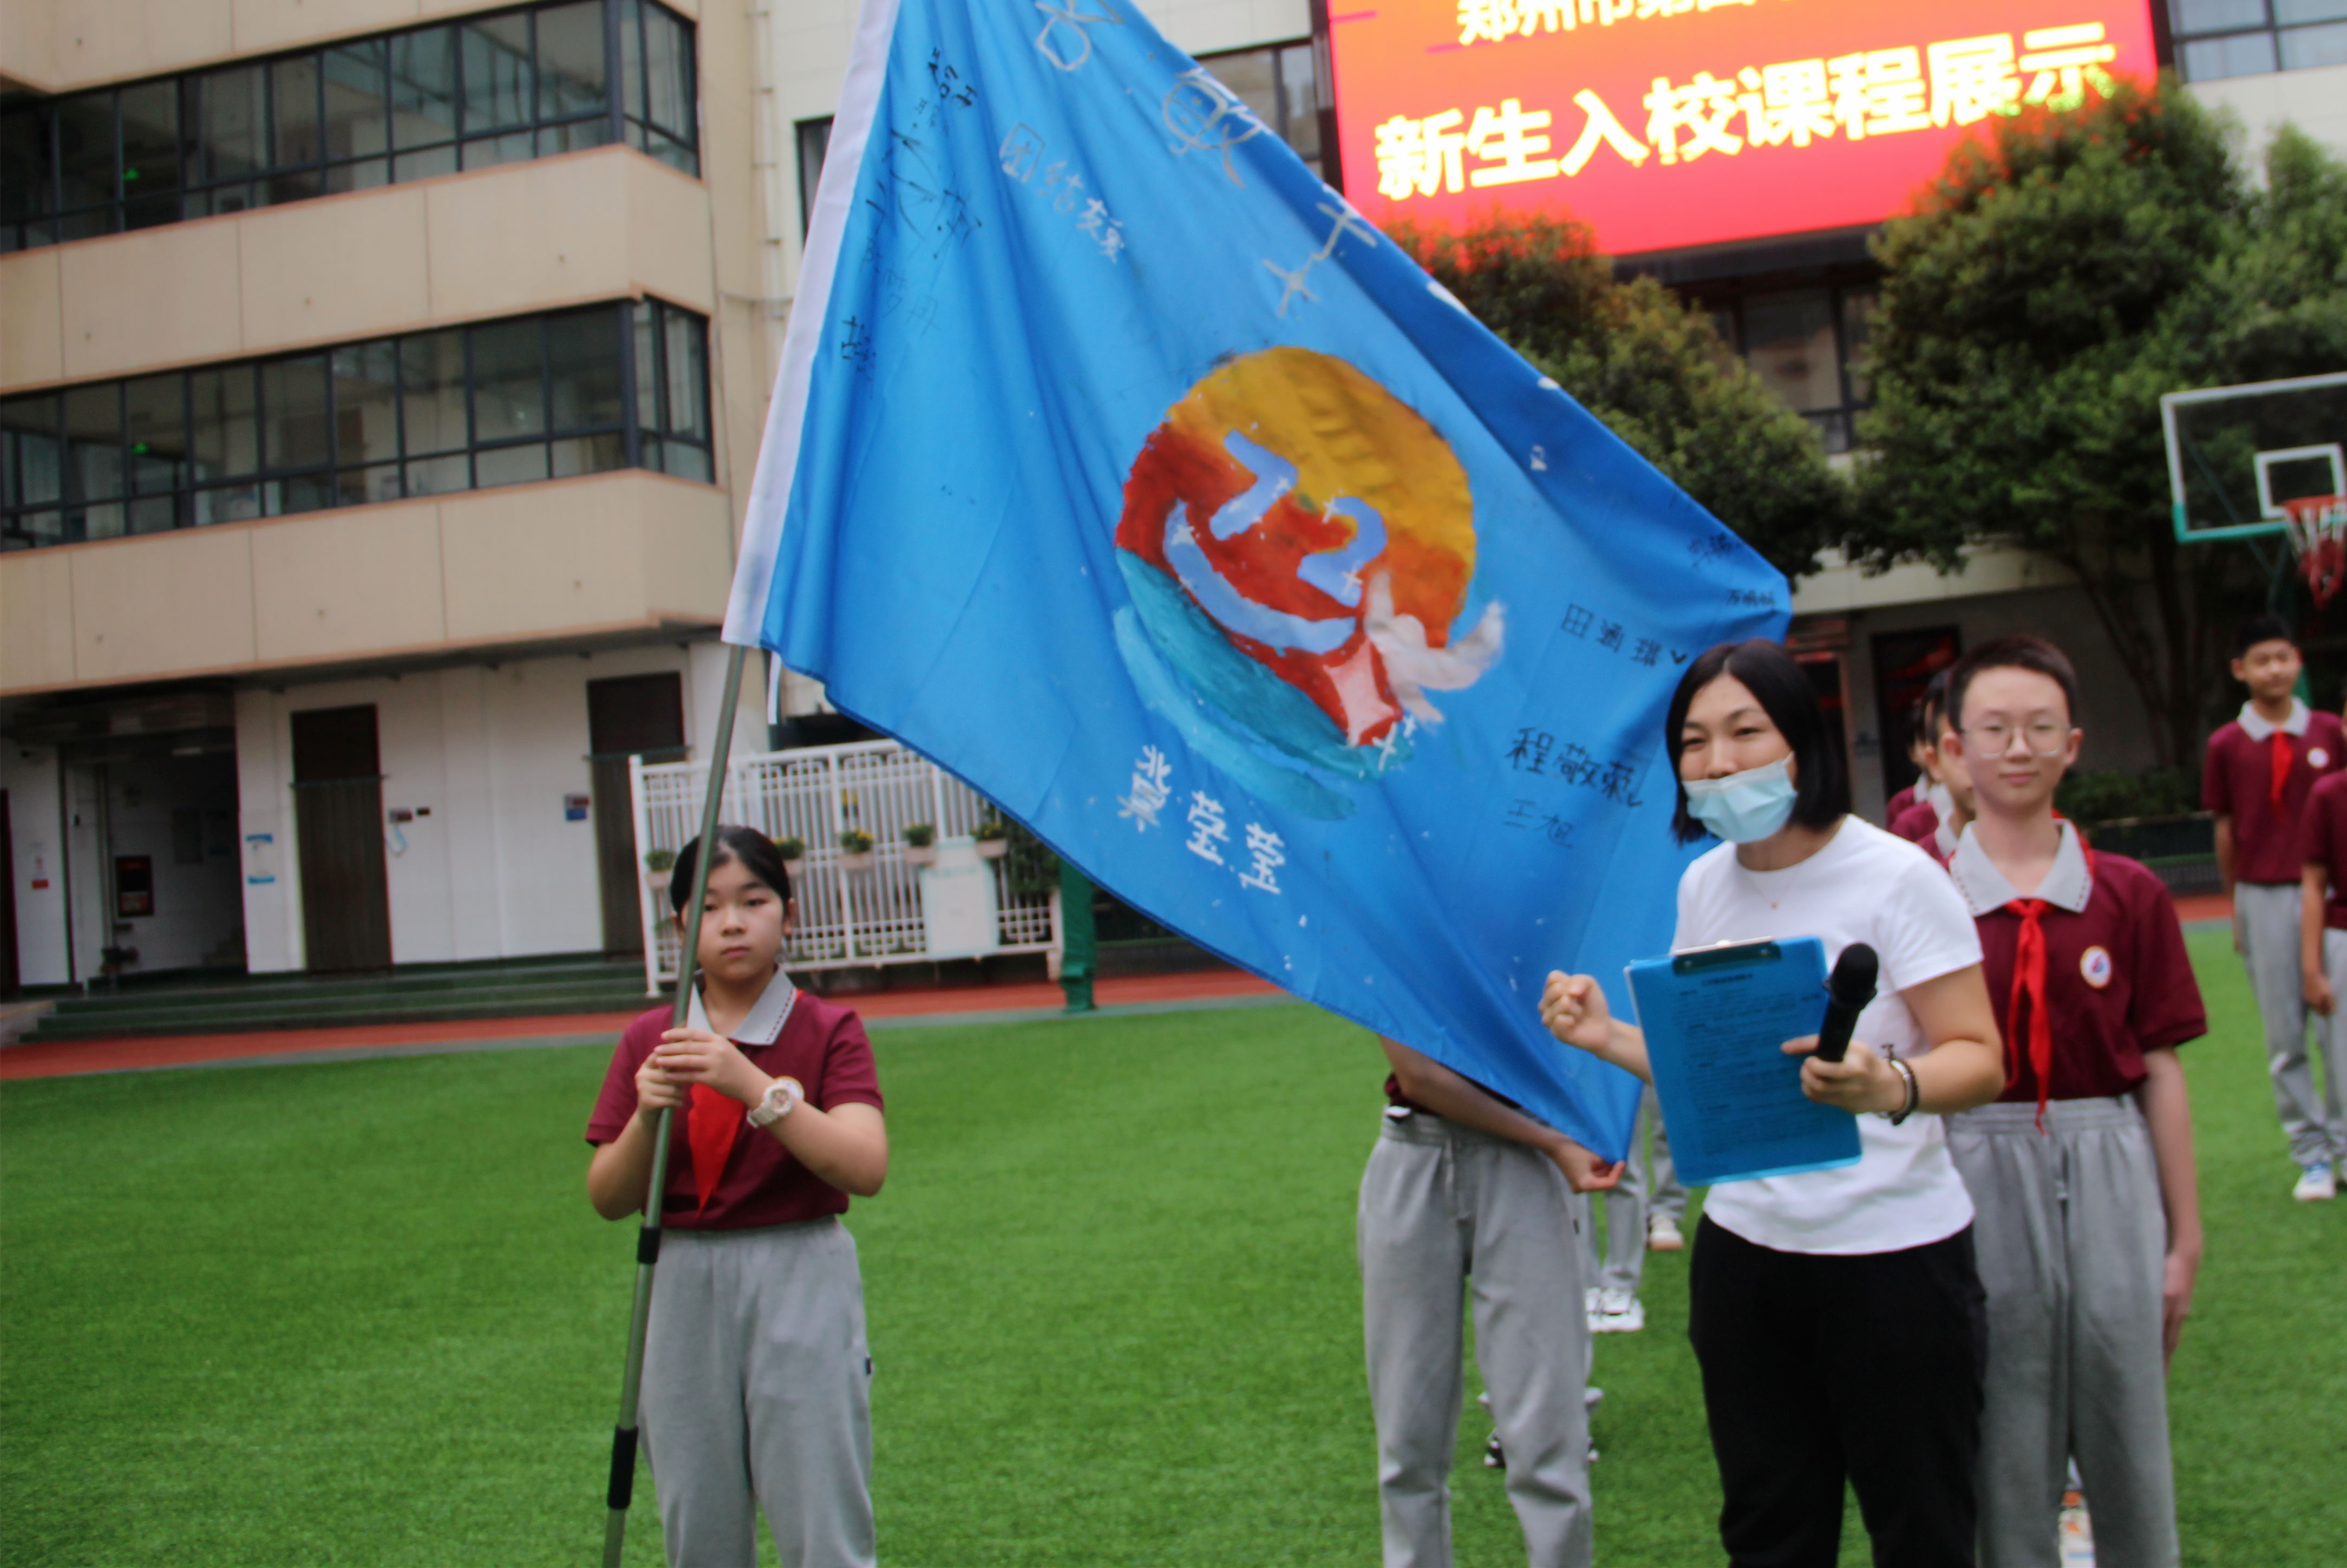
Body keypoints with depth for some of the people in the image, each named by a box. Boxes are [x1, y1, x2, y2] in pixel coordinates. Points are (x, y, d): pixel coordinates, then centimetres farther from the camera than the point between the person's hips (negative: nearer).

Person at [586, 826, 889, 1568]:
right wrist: (647, 1117, -15)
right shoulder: (650, 1042, 7)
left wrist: (753, 1086, -26)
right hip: (683, 1290, 3)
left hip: (800, 1285, -3)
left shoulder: (828, 1030, -2)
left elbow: (865, 1168, -17)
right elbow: (608, 1200, 4)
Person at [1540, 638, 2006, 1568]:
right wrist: (1607, 1038, 0)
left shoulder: (1896, 878, -12)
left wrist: (1892, 1087, -35)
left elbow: (1980, 1060, -15)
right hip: (1744, 1248, 5)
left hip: (1894, 1253, -5)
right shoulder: (1703, 885, 6)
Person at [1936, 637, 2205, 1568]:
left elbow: (2160, 1072, 4)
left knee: (2129, 1440, 10)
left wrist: (2185, 1239, 5)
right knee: (2006, 1451, 9)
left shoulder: (2129, 897, 1)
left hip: (2109, 1179, 1)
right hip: (1976, 1182, -1)